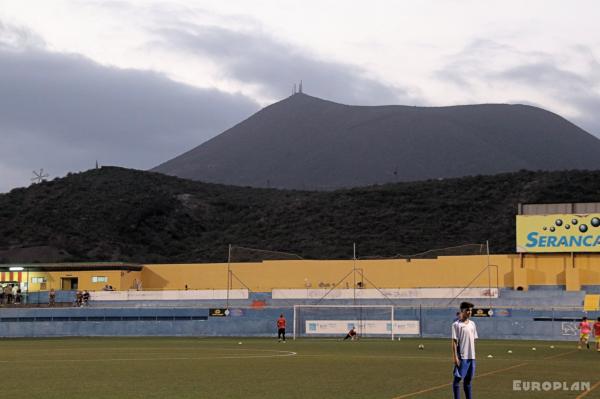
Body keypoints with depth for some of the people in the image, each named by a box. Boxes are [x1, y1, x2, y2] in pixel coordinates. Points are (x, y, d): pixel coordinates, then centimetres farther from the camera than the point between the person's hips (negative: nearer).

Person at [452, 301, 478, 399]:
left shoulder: (472, 324, 12)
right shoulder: (456, 325, -7)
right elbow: (454, 341, -10)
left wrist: (473, 354, 14)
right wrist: (455, 357, -14)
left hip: (471, 356, 6)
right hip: (461, 357, -6)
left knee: (468, 379, 12)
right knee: (458, 378, -3)